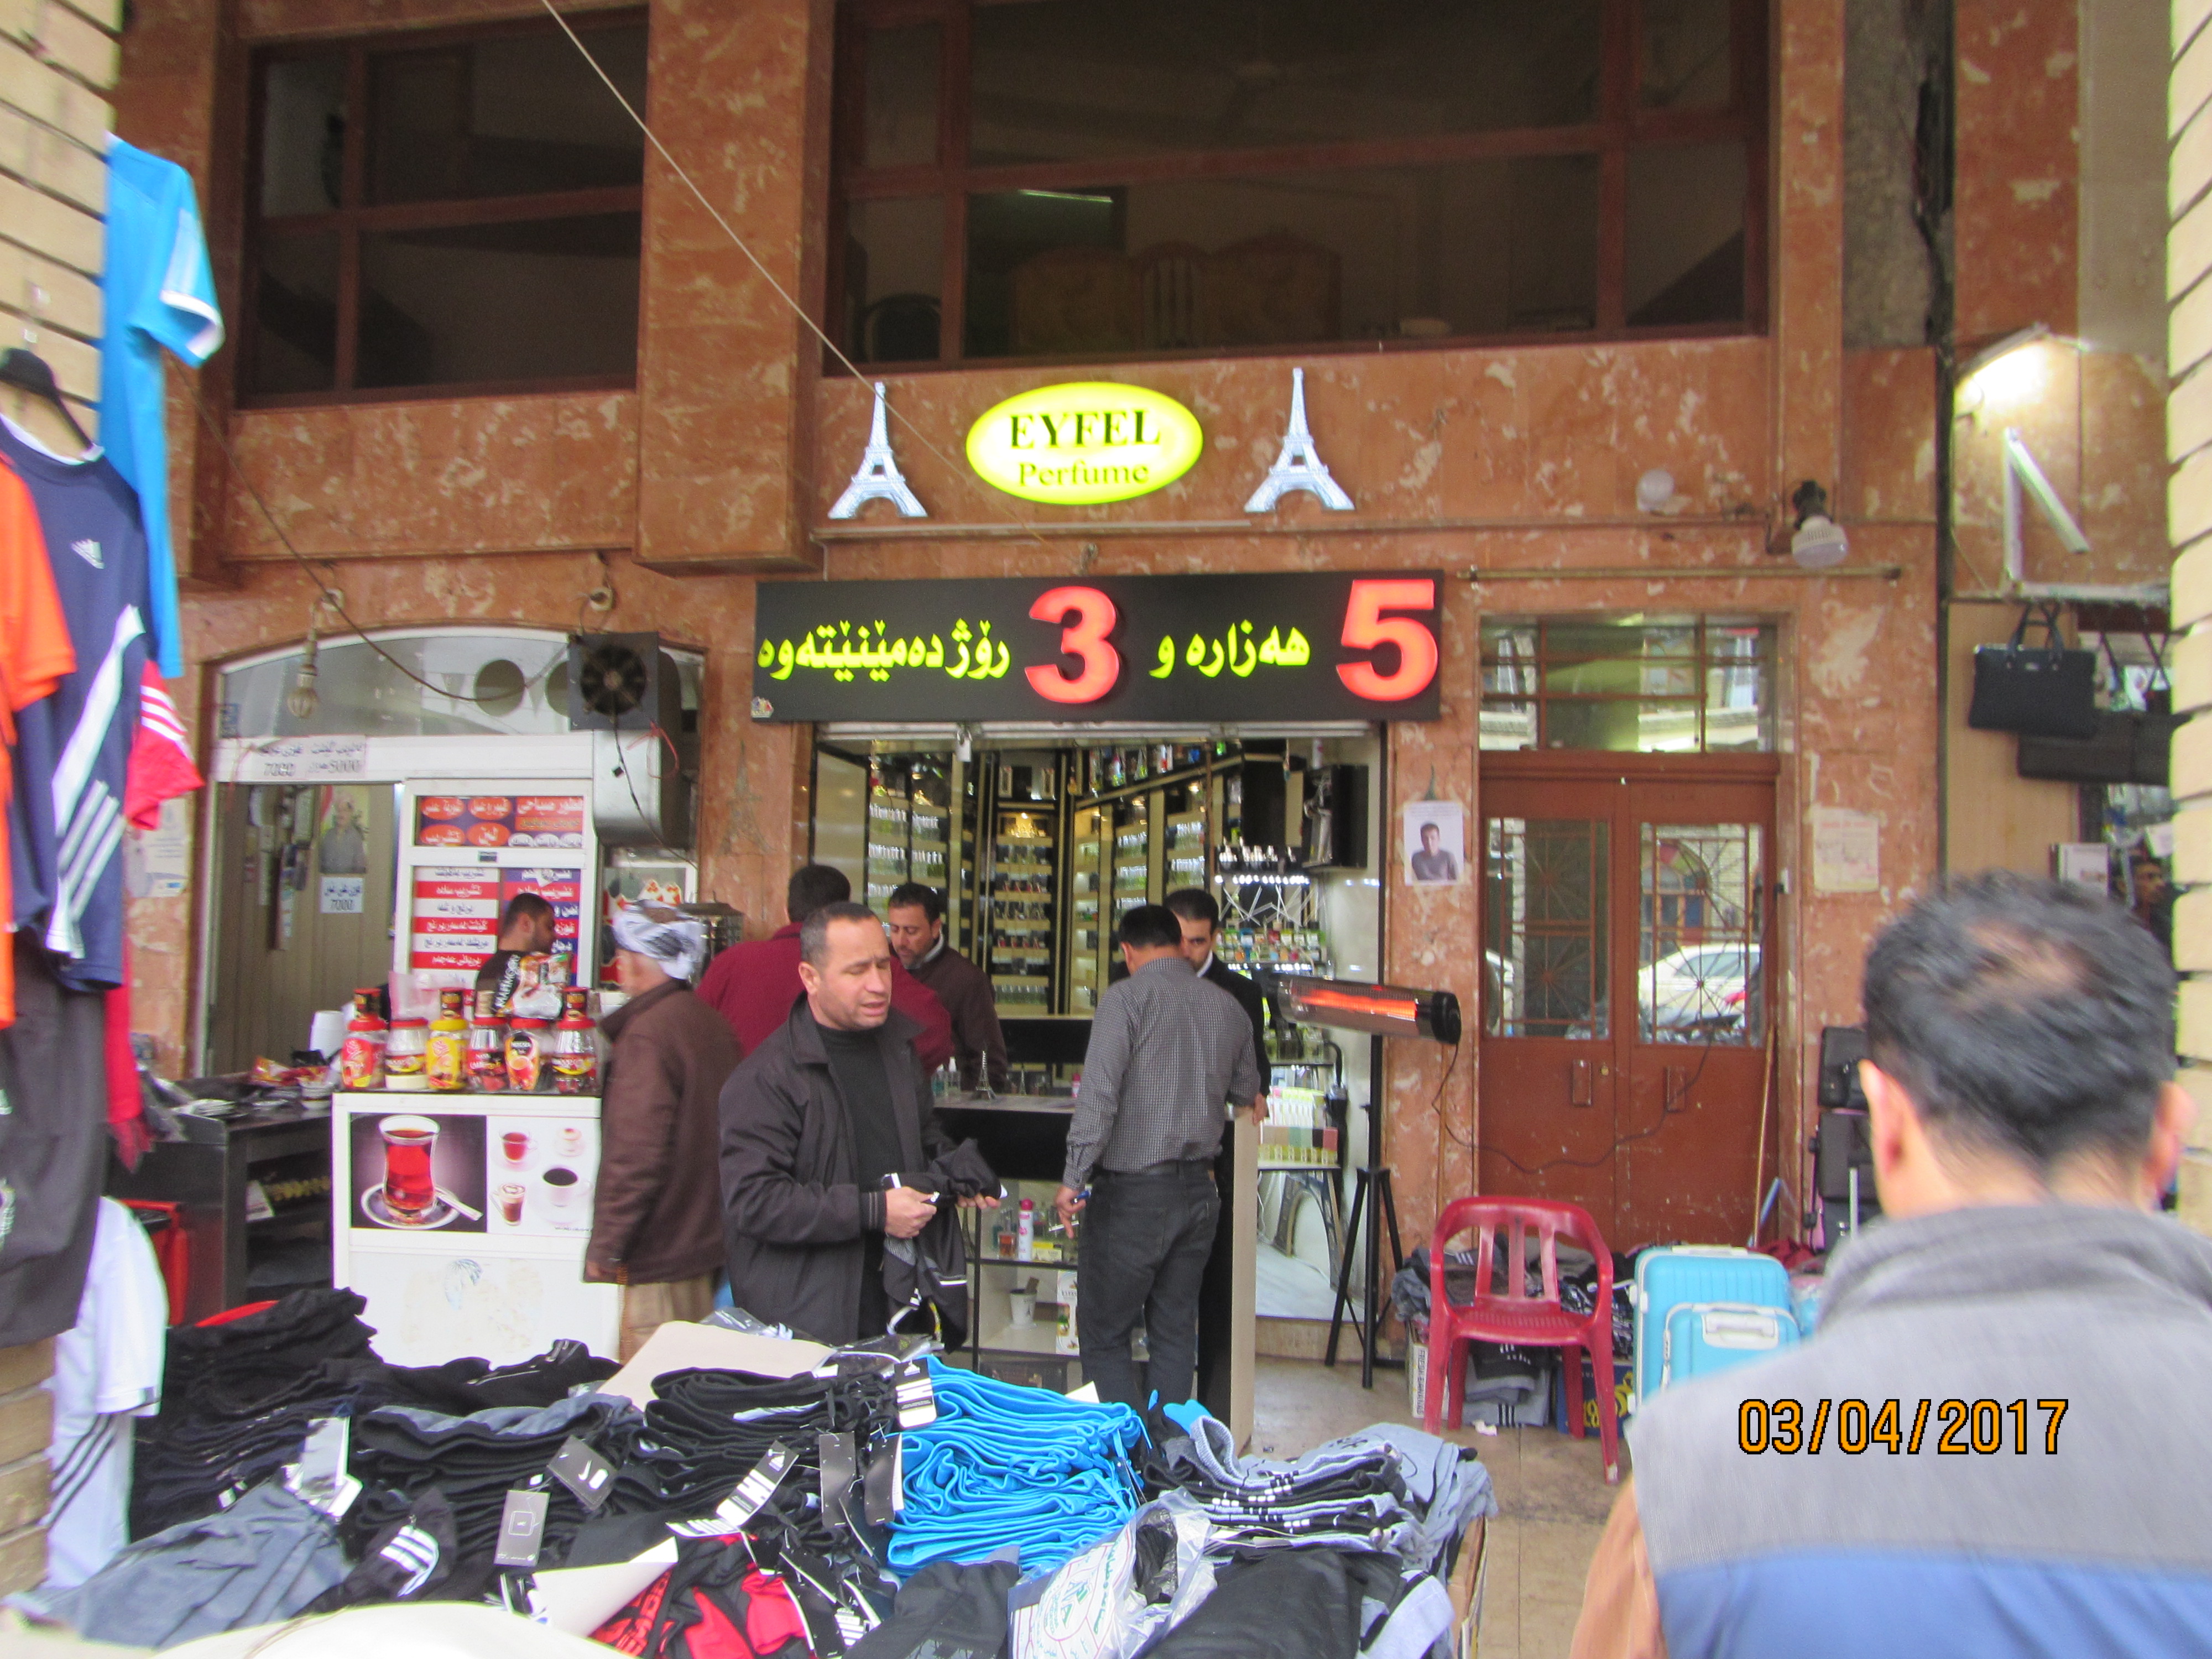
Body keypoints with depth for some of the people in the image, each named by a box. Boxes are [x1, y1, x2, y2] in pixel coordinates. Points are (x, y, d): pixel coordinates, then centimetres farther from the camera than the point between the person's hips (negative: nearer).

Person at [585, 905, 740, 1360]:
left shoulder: (647, 1034, -17)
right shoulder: (712, 1024, 9)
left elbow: (637, 1155, -22)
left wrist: (605, 1248, -12)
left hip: (660, 1257, -9)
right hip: (710, 1238, 9)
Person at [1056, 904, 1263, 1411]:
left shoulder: (1125, 998, -11)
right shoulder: (1228, 1006, 7)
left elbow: (1099, 1093, -21)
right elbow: (1246, 1093, 21)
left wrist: (1073, 1178, -17)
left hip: (1133, 1192, -6)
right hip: (1199, 1188, 6)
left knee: (1104, 1339, 5)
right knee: (1176, 1333, 16)